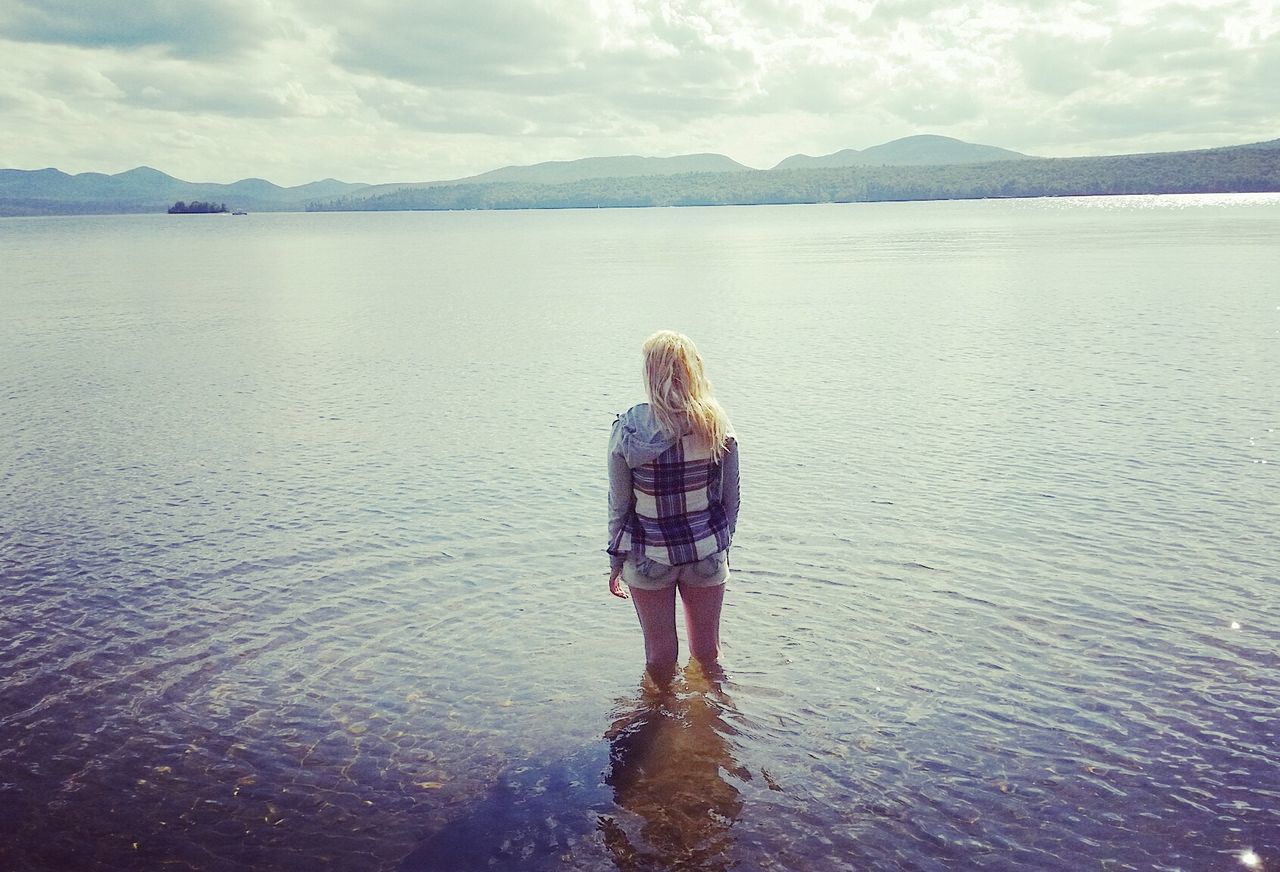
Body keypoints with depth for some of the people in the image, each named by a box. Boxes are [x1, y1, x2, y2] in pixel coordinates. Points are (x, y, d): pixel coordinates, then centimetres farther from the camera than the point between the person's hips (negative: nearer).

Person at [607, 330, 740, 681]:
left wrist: (616, 560, 4)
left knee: (660, 658, 15)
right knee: (707, 653, 20)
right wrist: (722, 547, 14)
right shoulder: (717, 426, -9)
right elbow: (731, 499, -1)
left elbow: (619, 504, -8)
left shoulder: (627, 429, -15)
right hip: (707, 553, 2)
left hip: (648, 557, -2)